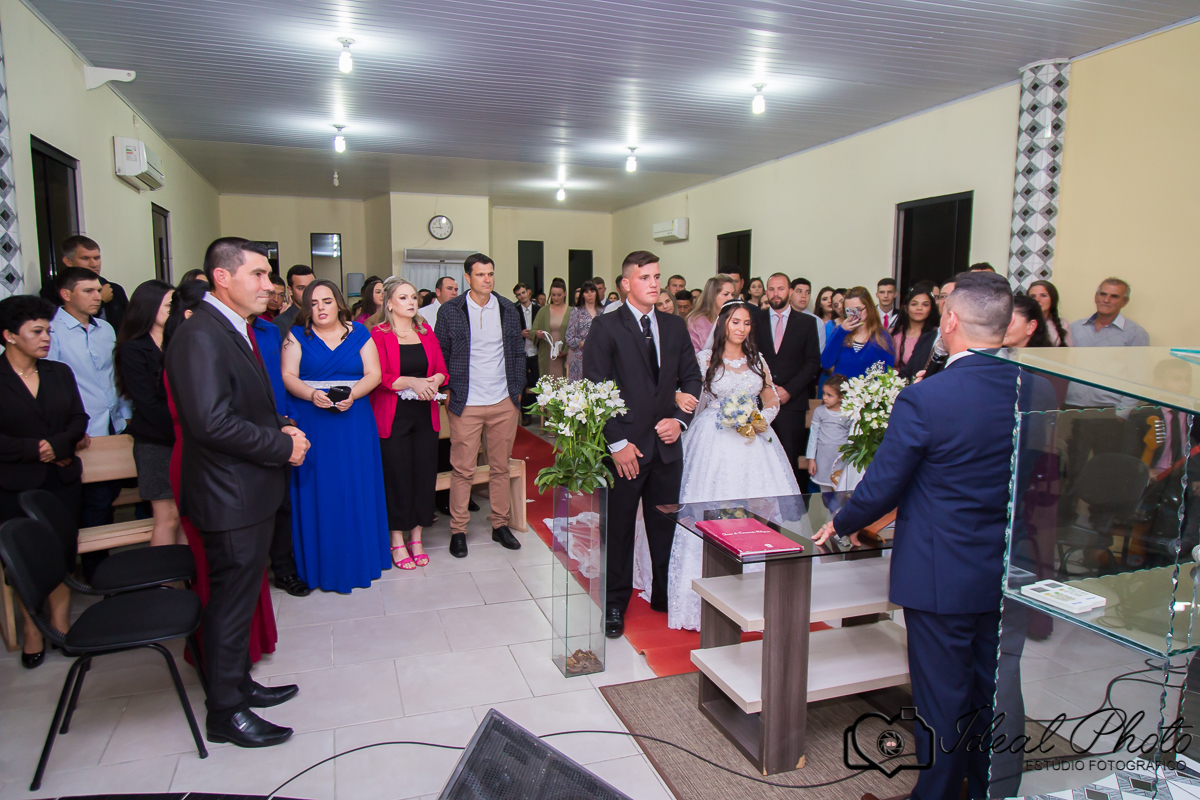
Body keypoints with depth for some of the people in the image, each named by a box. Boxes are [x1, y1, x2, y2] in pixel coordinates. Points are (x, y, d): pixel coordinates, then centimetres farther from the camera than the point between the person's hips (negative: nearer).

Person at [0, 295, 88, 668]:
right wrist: (35, 450, -15)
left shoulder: (60, 373, 9)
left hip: (63, 480, 3)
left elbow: (79, 419, 6)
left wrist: (59, 445, -11)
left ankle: (60, 623, 19)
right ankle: (32, 631, 17)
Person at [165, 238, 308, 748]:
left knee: (241, 595, 21)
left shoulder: (235, 330, 12)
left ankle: (238, 683, 37)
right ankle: (226, 713, 20)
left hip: (250, 492, 10)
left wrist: (280, 428, 3)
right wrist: (284, 445, -18)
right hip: (230, 497, -10)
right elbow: (212, 423, -28)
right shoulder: (200, 336, -20)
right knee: (231, 601, 4)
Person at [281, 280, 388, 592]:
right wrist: (311, 394, -21)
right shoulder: (297, 335, 6)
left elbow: (373, 374, 1)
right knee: (317, 491, 1)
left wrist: (352, 394, -17)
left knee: (356, 489, 4)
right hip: (311, 422, -1)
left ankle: (357, 558, 17)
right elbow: (287, 375, -2)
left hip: (354, 421, 1)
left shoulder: (359, 333, 8)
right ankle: (322, 563, 10)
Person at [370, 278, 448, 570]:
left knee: (425, 472, 4)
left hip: (425, 414, 4)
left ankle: (417, 537, 19)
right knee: (397, 475, 0)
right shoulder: (378, 334, -3)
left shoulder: (426, 332, 13)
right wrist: (412, 382, -23)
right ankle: (398, 541, 14)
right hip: (393, 417, -4)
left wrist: (435, 380, -12)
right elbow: (378, 377, -12)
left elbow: (442, 369, 10)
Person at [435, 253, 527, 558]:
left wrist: (517, 388, 8)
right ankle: (458, 530, 14)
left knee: (500, 467, 10)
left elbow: (518, 352, 13)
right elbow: (440, 355, 2)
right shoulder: (450, 311, -1)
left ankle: (501, 525, 21)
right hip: (466, 404, -3)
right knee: (462, 470, 2)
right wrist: (448, 392, -1)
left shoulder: (508, 310, 8)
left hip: (504, 403, 3)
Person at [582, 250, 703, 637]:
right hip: (625, 446, -4)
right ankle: (615, 604, 23)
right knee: (618, 527, 8)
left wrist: (679, 419, -3)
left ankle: (665, 596, 30)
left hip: (667, 445, 4)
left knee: (667, 525, 12)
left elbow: (692, 379, 14)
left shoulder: (675, 327, 10)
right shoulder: (605, 327, -6)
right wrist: (617, 443, -13)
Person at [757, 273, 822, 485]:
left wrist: (789, 390, -7)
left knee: (789, 459, 0)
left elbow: (813, 362, 4)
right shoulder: (755, 320, 10)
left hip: (791, 402, 0)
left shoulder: (807, 322, 8)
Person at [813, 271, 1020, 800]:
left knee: (942, 698, 11)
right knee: (992, 692, 23)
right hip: (1007, 574, 6)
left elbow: (881, 487, -15)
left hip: (942, 576, -6)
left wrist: (842, 524, 4)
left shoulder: (923, 399, -22)